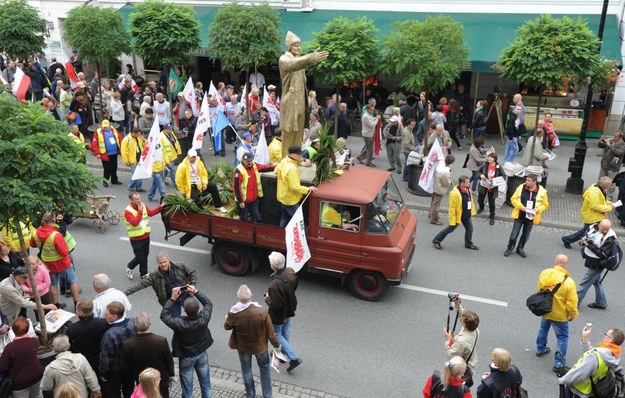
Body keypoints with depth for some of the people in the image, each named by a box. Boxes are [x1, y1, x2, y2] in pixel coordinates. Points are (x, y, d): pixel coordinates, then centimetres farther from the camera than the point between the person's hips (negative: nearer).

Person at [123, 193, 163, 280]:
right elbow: (135, 223, -30)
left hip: (146, 236, 7)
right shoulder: (128, 211, -21)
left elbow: (151, 212, 4)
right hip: (136, 239, -7)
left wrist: (160, 207, -8)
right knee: (140, 257, 0)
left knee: (145, 256, 16)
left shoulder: (143, 205, 0)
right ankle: (129, 268, 27)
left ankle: (144, 274, 32)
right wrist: (140, 211, -31)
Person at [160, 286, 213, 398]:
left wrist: (173, 298, -20)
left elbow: (164, 315, -17)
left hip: (186, 358, -3)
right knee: (206, 385, 21)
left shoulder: (180, 323, -33)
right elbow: (208, 304, -4)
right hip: (202, 355, 3)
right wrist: (196, 292, -8)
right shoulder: (203, 318, -25)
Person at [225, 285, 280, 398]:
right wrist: (276, 344, 1)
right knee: (265, 368, 24)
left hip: (243, 347, 1)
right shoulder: (262, 311, -29)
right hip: (260, 346, 0)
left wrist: (227, 318, 15)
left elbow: (227, 327, -6)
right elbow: (270, 331, -16)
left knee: (246, 370, 24)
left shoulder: (233, 313, -28)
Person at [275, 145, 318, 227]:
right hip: (290, 200, -9)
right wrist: (308, 189, -21)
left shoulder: (284, 161, -4)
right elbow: (295, 187, -29)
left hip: (283, 197, 9)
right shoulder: (292, 168, -31)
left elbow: (276, 171, 16)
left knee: (284, 219, 21)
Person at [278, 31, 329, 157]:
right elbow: (293, 64, -28)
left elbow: (305, 64, -2)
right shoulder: (283, 59, -7)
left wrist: (314, 58, -25)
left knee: (298, 130, 9)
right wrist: (311, 58, -44)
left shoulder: (299, 59, 18)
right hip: (290, 100, -7)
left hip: (300, 100, 7)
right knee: (289, 131, -6)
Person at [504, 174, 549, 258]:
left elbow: (545, 205, 1)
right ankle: (510, 248, 22)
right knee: (514, 234, 3)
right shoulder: (521, 188, -5)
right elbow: (513, 199, 0)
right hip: (519, 215, 0)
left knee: (526, 235, 13)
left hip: (531, 217, 0)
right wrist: (520, 206, -16)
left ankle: (520, 249, 32)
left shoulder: (542, 191, -7)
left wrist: (538, 209, -18)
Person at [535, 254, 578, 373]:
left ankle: (540, 349, 47)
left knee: (543, 328, 30)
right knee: (562, 338, 7)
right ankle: (558, 364, 7)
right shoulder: (568, 282, -26)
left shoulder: (544, 273, -12)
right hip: (559, 315, -5)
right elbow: (571, 302, -21)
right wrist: (573, 315, -2)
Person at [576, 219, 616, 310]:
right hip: (590, 261, 8)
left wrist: (589, 245, -31)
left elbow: (602, 254, -26)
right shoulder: (594, 228, -3)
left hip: (596, 265, -8)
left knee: (584, 283, 1)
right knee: (597, 282, 22)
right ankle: (601, 303, 39)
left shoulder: (609, 239, -23)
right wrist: (584, 240, -10)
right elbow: (585, 236, 13)